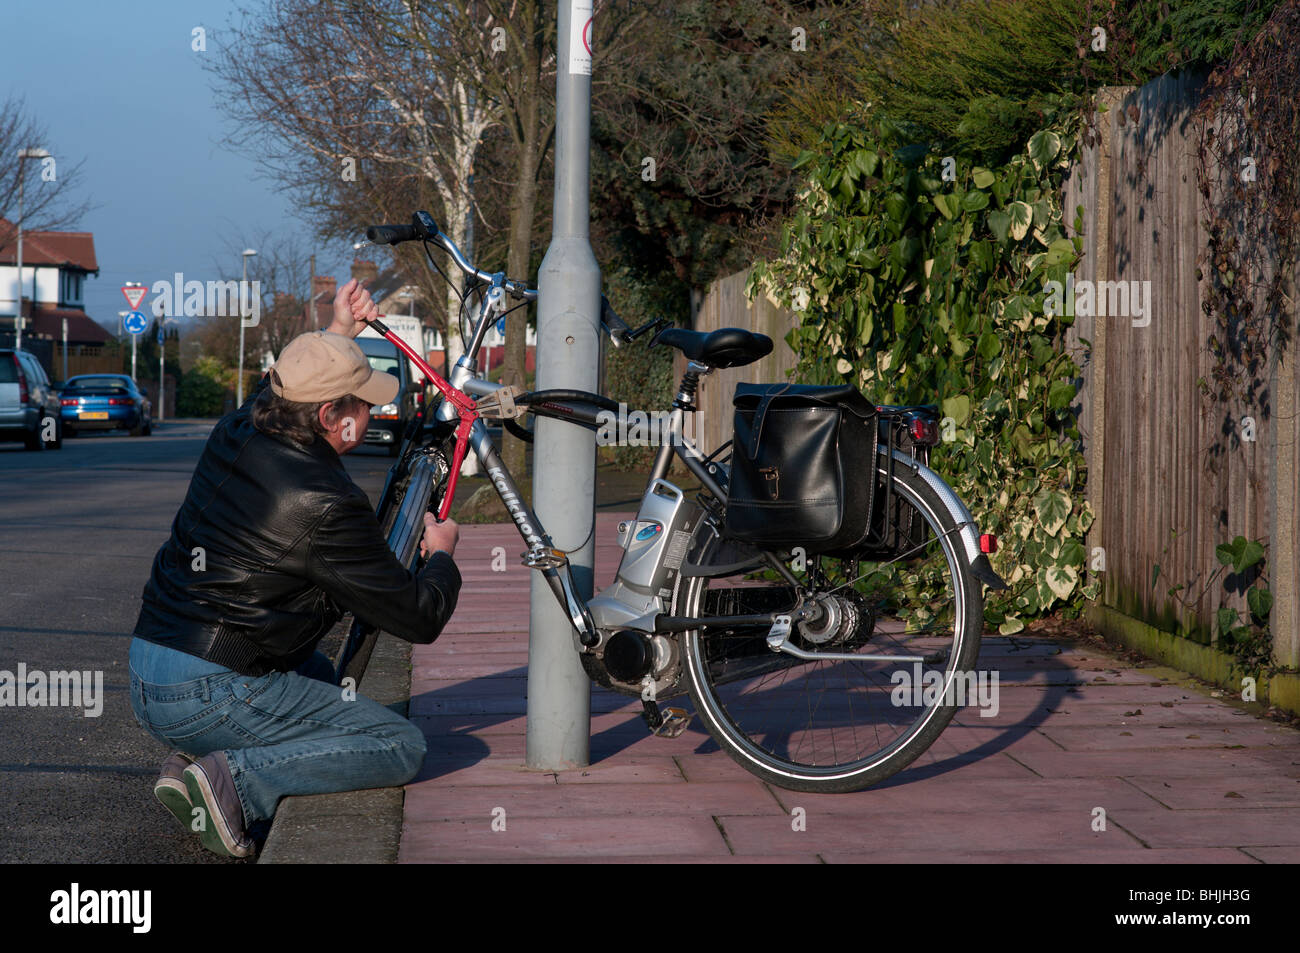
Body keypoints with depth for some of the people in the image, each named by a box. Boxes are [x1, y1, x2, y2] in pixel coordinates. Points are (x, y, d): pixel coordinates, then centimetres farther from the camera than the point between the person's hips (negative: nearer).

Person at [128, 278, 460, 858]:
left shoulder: (236, 434, 5)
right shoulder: (324, 505, -19)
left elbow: (280, 391, 34)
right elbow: (420, 620, -10)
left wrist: (338, 333, 33)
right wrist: (441, 555, 10)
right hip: (209, 694, -9)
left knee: (316, 674, 35)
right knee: (402, 747, -4)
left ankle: (197, 756, 12)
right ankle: (234, 781, -17)